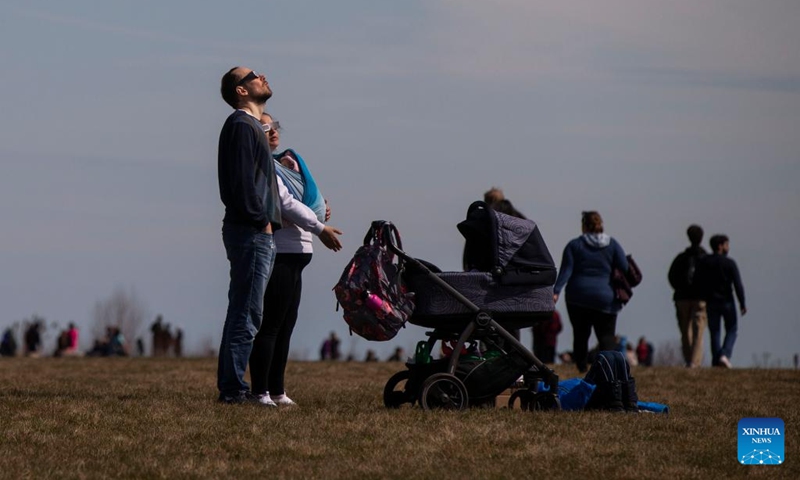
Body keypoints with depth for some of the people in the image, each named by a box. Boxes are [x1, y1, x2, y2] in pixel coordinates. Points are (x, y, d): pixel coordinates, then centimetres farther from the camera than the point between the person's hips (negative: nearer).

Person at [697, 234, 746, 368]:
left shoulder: (704, 262, 1)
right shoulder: (729, 263, -8)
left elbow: (698, 281, -2)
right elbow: (738, 284, -11)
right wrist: (742, 303, -6)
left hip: (711, 302, 3)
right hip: (727, 301, -3)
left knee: (714, 332, 9)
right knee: (731, 330, 9)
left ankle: (716, 360, 3)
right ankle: (725, 355, -10)